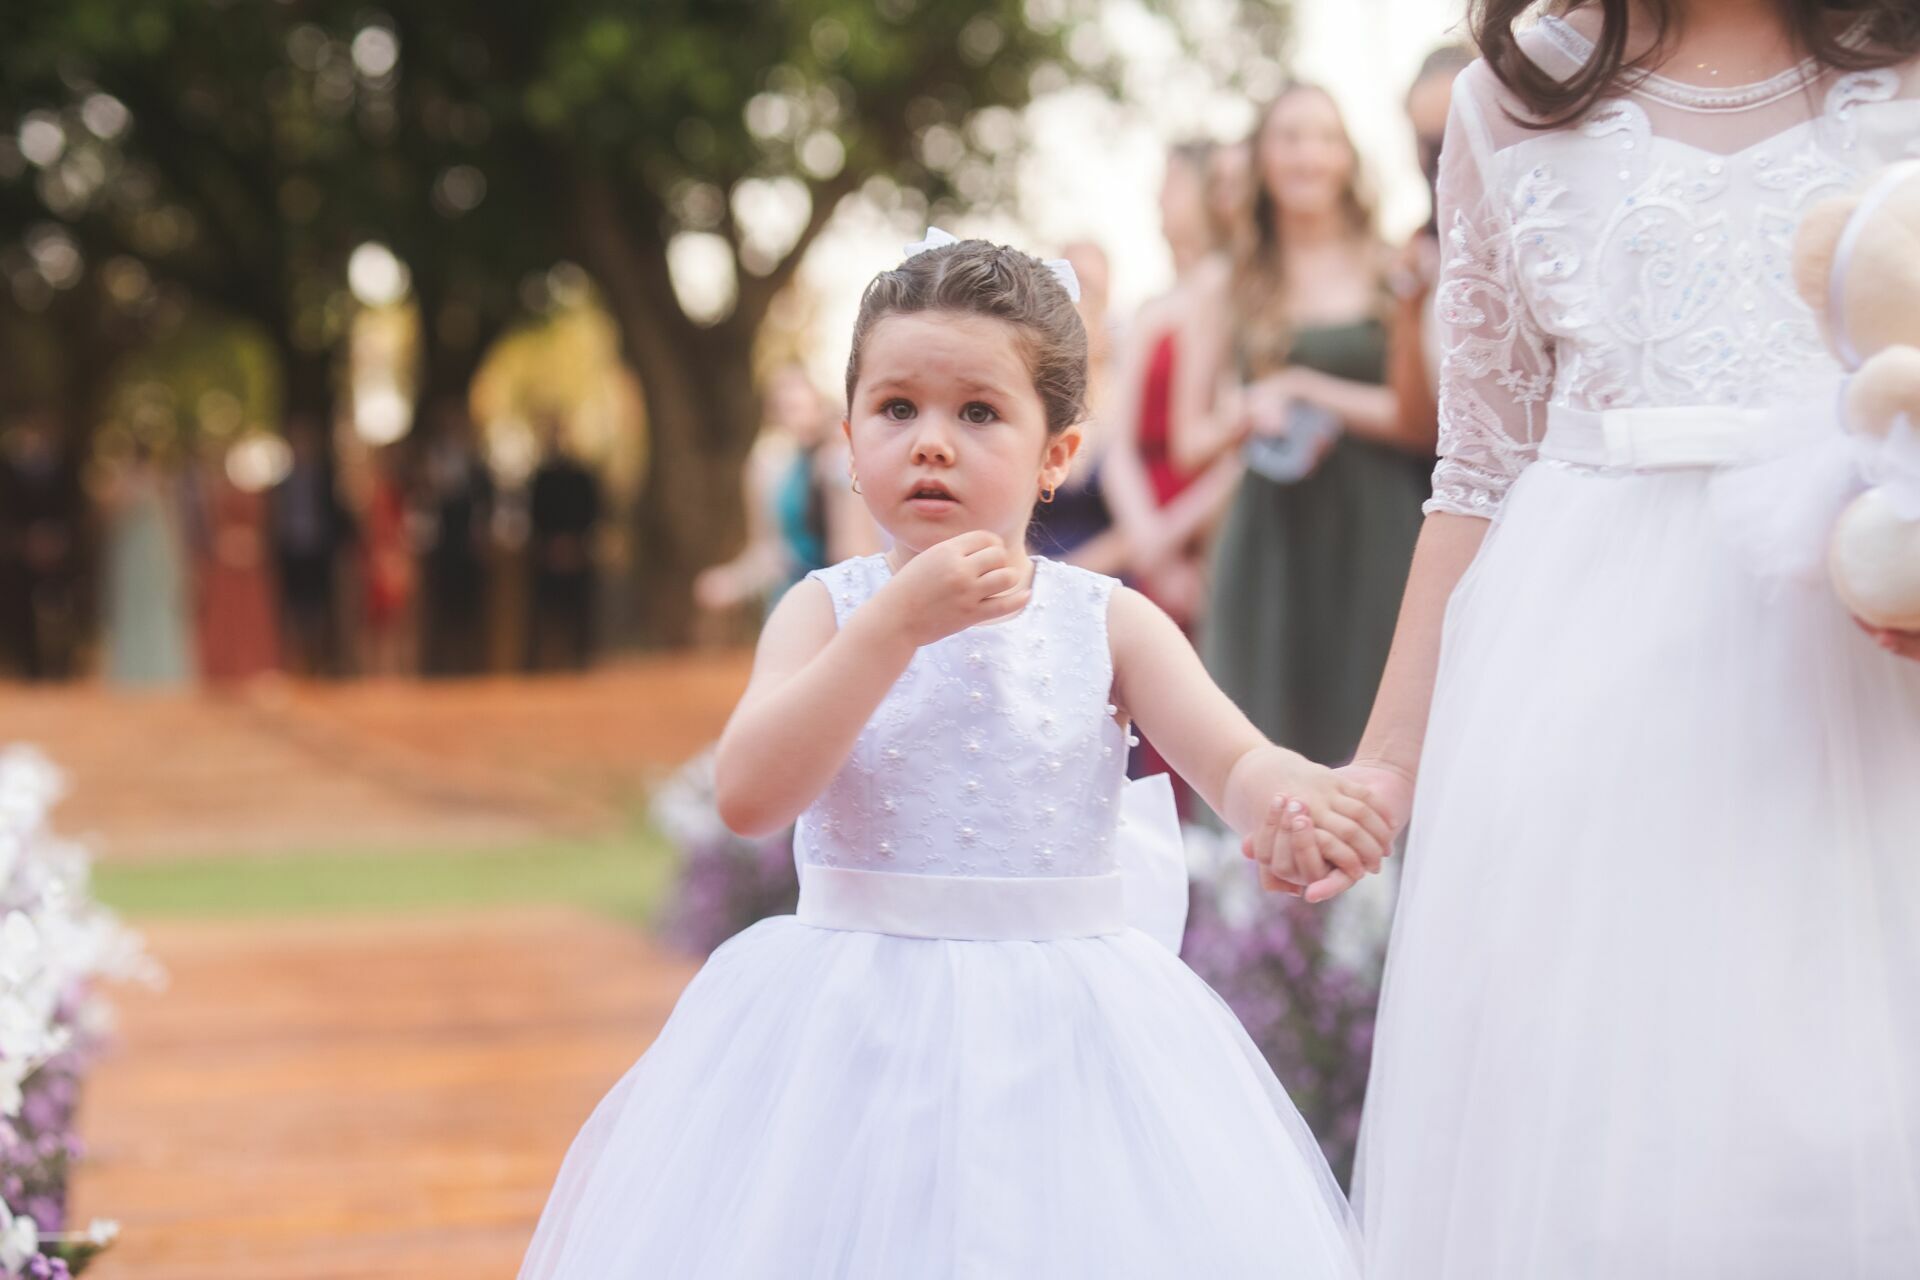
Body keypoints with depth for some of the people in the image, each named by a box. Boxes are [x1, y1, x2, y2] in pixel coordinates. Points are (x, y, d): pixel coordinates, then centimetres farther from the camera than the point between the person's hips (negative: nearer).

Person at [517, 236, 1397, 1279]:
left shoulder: (1107, 623, 1)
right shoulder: (827, 609, -1)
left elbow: (1238, 763, -8)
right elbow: (749, 796, -15)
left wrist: (1296, 807, -33)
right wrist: (900, 623, -21)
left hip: (1065, 1027, 1)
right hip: (852, 1026, 0)